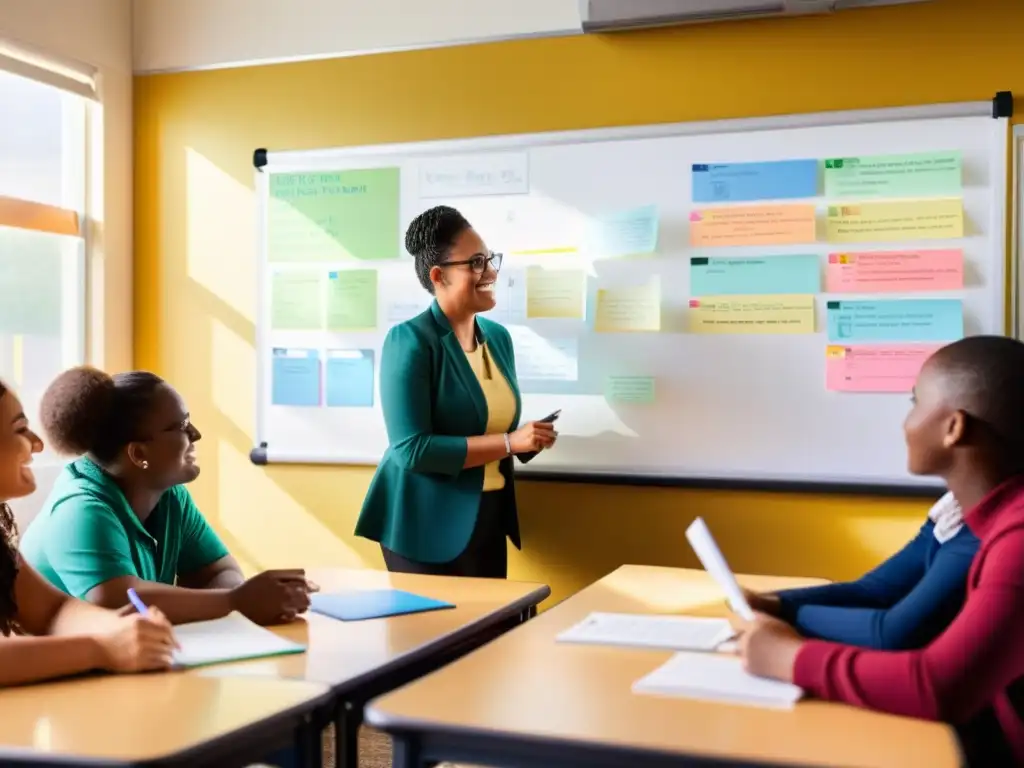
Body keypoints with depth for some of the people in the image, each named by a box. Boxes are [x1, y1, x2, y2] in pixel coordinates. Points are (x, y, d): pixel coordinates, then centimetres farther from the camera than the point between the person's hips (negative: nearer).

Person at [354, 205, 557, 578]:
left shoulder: (498, 336, 7)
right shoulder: (410, 341, -16)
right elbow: (411, 449, -23)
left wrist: (530, 440, -5)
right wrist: (510, 443, -23)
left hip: (488, 517, 7)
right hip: (426, 524, -7)